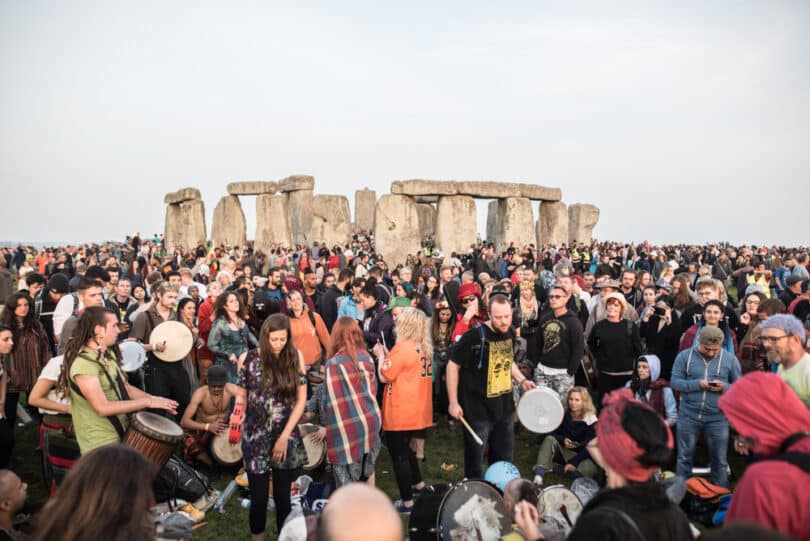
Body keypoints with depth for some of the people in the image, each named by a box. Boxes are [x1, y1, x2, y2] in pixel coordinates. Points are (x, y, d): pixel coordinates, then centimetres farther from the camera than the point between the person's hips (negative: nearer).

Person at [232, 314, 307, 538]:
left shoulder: (295, 356, -4)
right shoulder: (249, 358, -5)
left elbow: (301, 399, -3)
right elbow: (241, 395, 4)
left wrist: (284, 436, -8)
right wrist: (238, 414, -17)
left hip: (287, 437, 1)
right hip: (256, 438, 0)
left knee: (283, 497, 11)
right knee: (259, 498, 6)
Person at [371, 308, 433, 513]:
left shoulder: (403, 347, -19)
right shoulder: (424, 347, 6)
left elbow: (384, 376, -15)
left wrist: (380, 355, -2)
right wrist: (388, 355, 11)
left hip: (401, 413, -9)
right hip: (417, 410, 9)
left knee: (398, 454, 3)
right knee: (405, 449, 26)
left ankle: (406, 502, 10)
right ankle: (418, 484, 39)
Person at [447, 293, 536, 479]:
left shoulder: (510, 333, 0)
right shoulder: (474, 336, -21)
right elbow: (453, 366, -14)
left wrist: (522, 380, 6)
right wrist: (454, 403, -15)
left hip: (505, 407, 6)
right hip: (478, 409, -6)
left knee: (504, 460, 20)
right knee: (474, 460, 9)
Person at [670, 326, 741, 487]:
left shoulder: (730, 359, 0)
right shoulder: (684, 356, -4)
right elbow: (675, 382, -7)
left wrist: (724, 386, -18)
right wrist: (697, 384, -21)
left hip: (718, 418, 0)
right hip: (688, 416, 0)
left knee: (719, 460, 11)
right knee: (684, 458, 10)